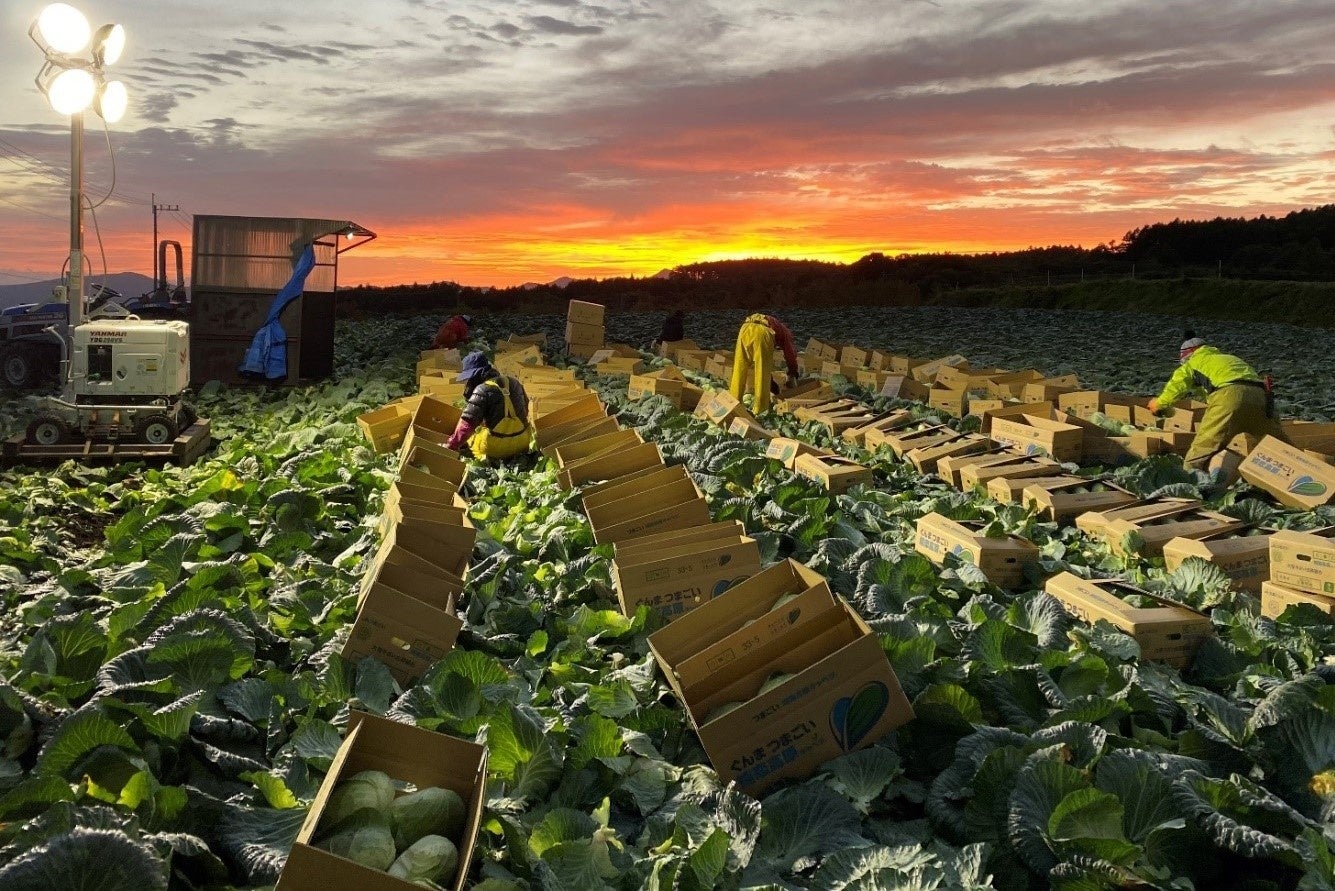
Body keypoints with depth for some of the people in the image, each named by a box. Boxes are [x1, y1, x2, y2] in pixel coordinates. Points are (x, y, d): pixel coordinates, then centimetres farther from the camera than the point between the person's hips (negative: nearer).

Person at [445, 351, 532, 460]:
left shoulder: (483, 390, -13)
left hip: (496, 447, -7)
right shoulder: (514, 383, 7)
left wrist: (452, 446, -12)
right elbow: (525, 411, 19)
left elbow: (467, 423, -18)